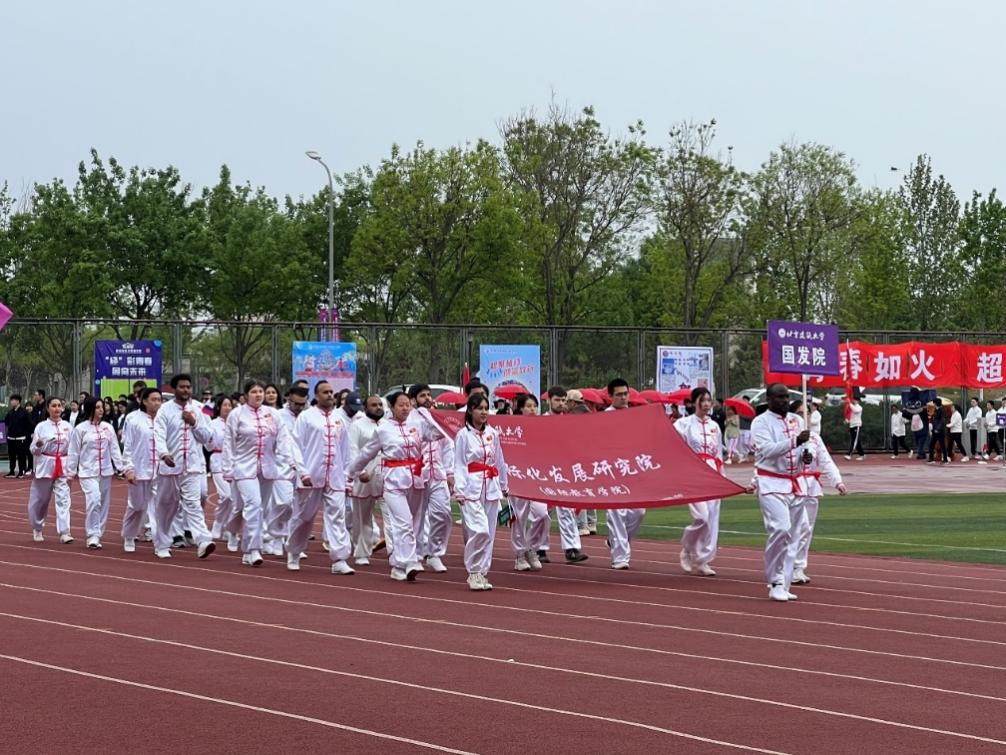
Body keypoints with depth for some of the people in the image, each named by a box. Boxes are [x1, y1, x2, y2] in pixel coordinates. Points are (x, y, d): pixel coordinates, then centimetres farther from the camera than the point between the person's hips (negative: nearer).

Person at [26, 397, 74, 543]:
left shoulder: (67, 426, 3)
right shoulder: (41, 426, -3)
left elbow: (72, 448, 9)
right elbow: (34, 450, -2)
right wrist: (38, 445, -22)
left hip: (62, 467, 1)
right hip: (45, 465, -1)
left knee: (63, 499, -9)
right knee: (41, 499, 9)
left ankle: (64, 533, -14)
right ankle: (37, 529, 31)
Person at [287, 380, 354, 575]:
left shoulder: (339, 420, 12)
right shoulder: (306, 417, 0)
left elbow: (345, 449, 17)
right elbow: (297, 445, -3)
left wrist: (346, 474, 13)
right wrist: (303, 472, -11)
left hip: (335, 477, 3)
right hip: (311, 477, -3)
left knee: (337, 516, -8)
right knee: (303, 517, 8)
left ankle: (339, 560, -12)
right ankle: (293, 555, 27)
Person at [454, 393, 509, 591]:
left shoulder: (492, 434, 10)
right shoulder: (463, 435, -3)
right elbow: (459, 465, -5)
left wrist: (503, 485, 20)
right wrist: (460, 490, -12)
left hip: (491, 487, 5)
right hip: (472, 487, -5)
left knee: (489, 533, 5)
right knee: (479, 530, -17)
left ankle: (482, 573, 13)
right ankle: (473, 572, -5)